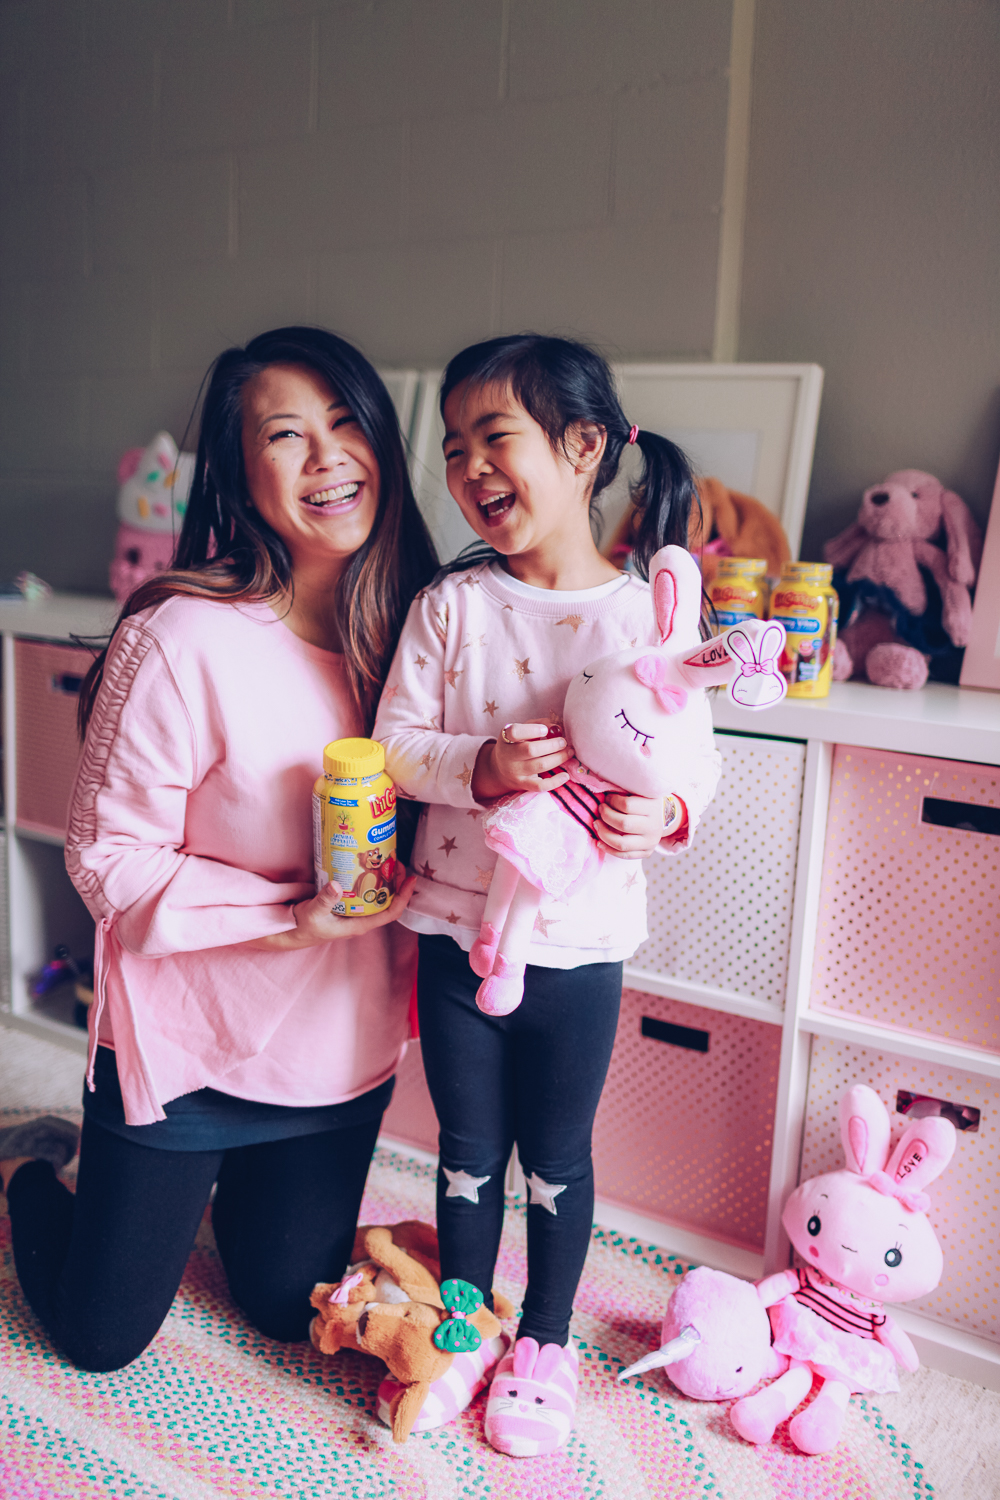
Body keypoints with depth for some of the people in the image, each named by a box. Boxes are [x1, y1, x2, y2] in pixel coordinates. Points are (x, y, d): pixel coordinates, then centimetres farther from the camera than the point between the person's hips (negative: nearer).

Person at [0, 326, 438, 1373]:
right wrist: (286, 919, -25)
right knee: (102, 1338, 16)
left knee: (288, 1308, 23)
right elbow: (105, 855, -18)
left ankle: (236, 1170, 50)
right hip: (187, 1040, -4)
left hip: (343, 1042, 5)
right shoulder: (184, 637, -24)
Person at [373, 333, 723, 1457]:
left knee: (557, 1157, 17)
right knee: (469, 1150, 18)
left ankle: (546, 1342, 41)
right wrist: (477, 766, -24)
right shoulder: (450, 604, -4)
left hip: (581, 942, -1)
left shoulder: (646, 615, -7)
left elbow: (697, 756, -2)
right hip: (457, 930, 1)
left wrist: (664, 811, -23)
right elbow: (395, 740, -5)